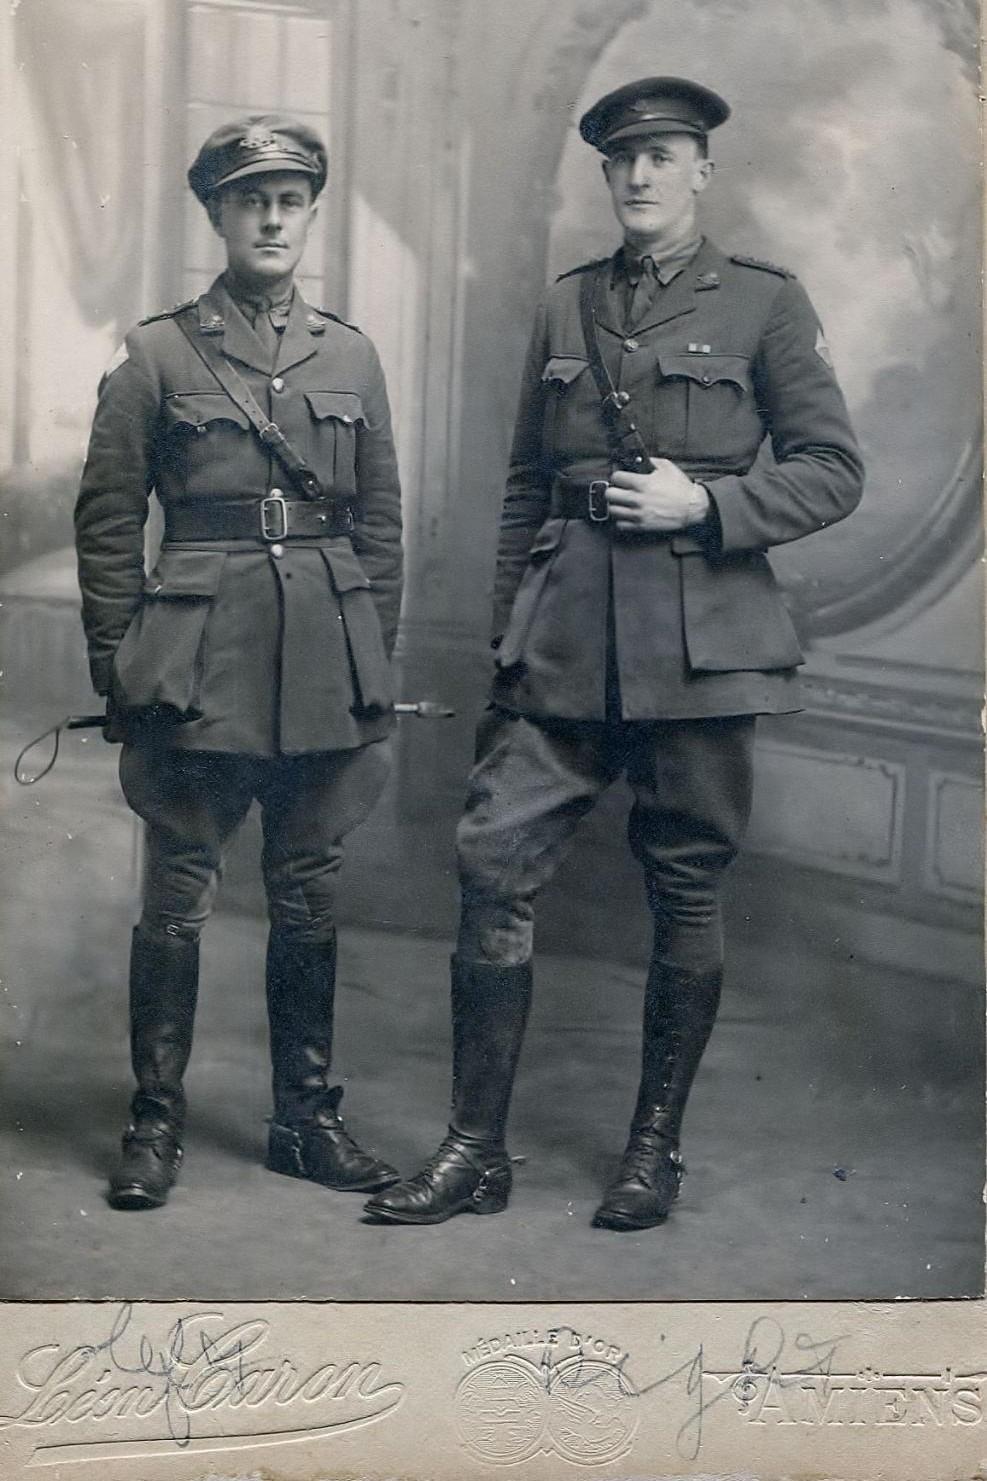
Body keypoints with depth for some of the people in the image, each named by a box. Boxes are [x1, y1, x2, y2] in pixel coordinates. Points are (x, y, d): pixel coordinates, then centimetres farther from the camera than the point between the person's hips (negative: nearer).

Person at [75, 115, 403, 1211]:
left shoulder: (350, 357, 10)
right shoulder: (156, 354, 1)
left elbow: (380, 526, 13)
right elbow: (106, 526, 2)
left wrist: (373, 667, 9)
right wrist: (120, 673, -1)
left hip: (325, 671, 3)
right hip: (198, 663, -3)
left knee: (309, 899, 9)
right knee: (178, 900, 1)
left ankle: (306, 1117, 22)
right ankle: (155, 1123, 15)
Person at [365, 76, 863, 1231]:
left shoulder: (764, 302, 4)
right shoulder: (567, 306, 14)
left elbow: (834, 473, 2)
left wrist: (705, 504, -12)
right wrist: (504, 635, 12)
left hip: (698, 640, -3)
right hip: (564, 644, 3)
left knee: (685, 893, 4)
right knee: (492, 866, -4)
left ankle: (655, 1148, 20)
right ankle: (476, 1152, 6)